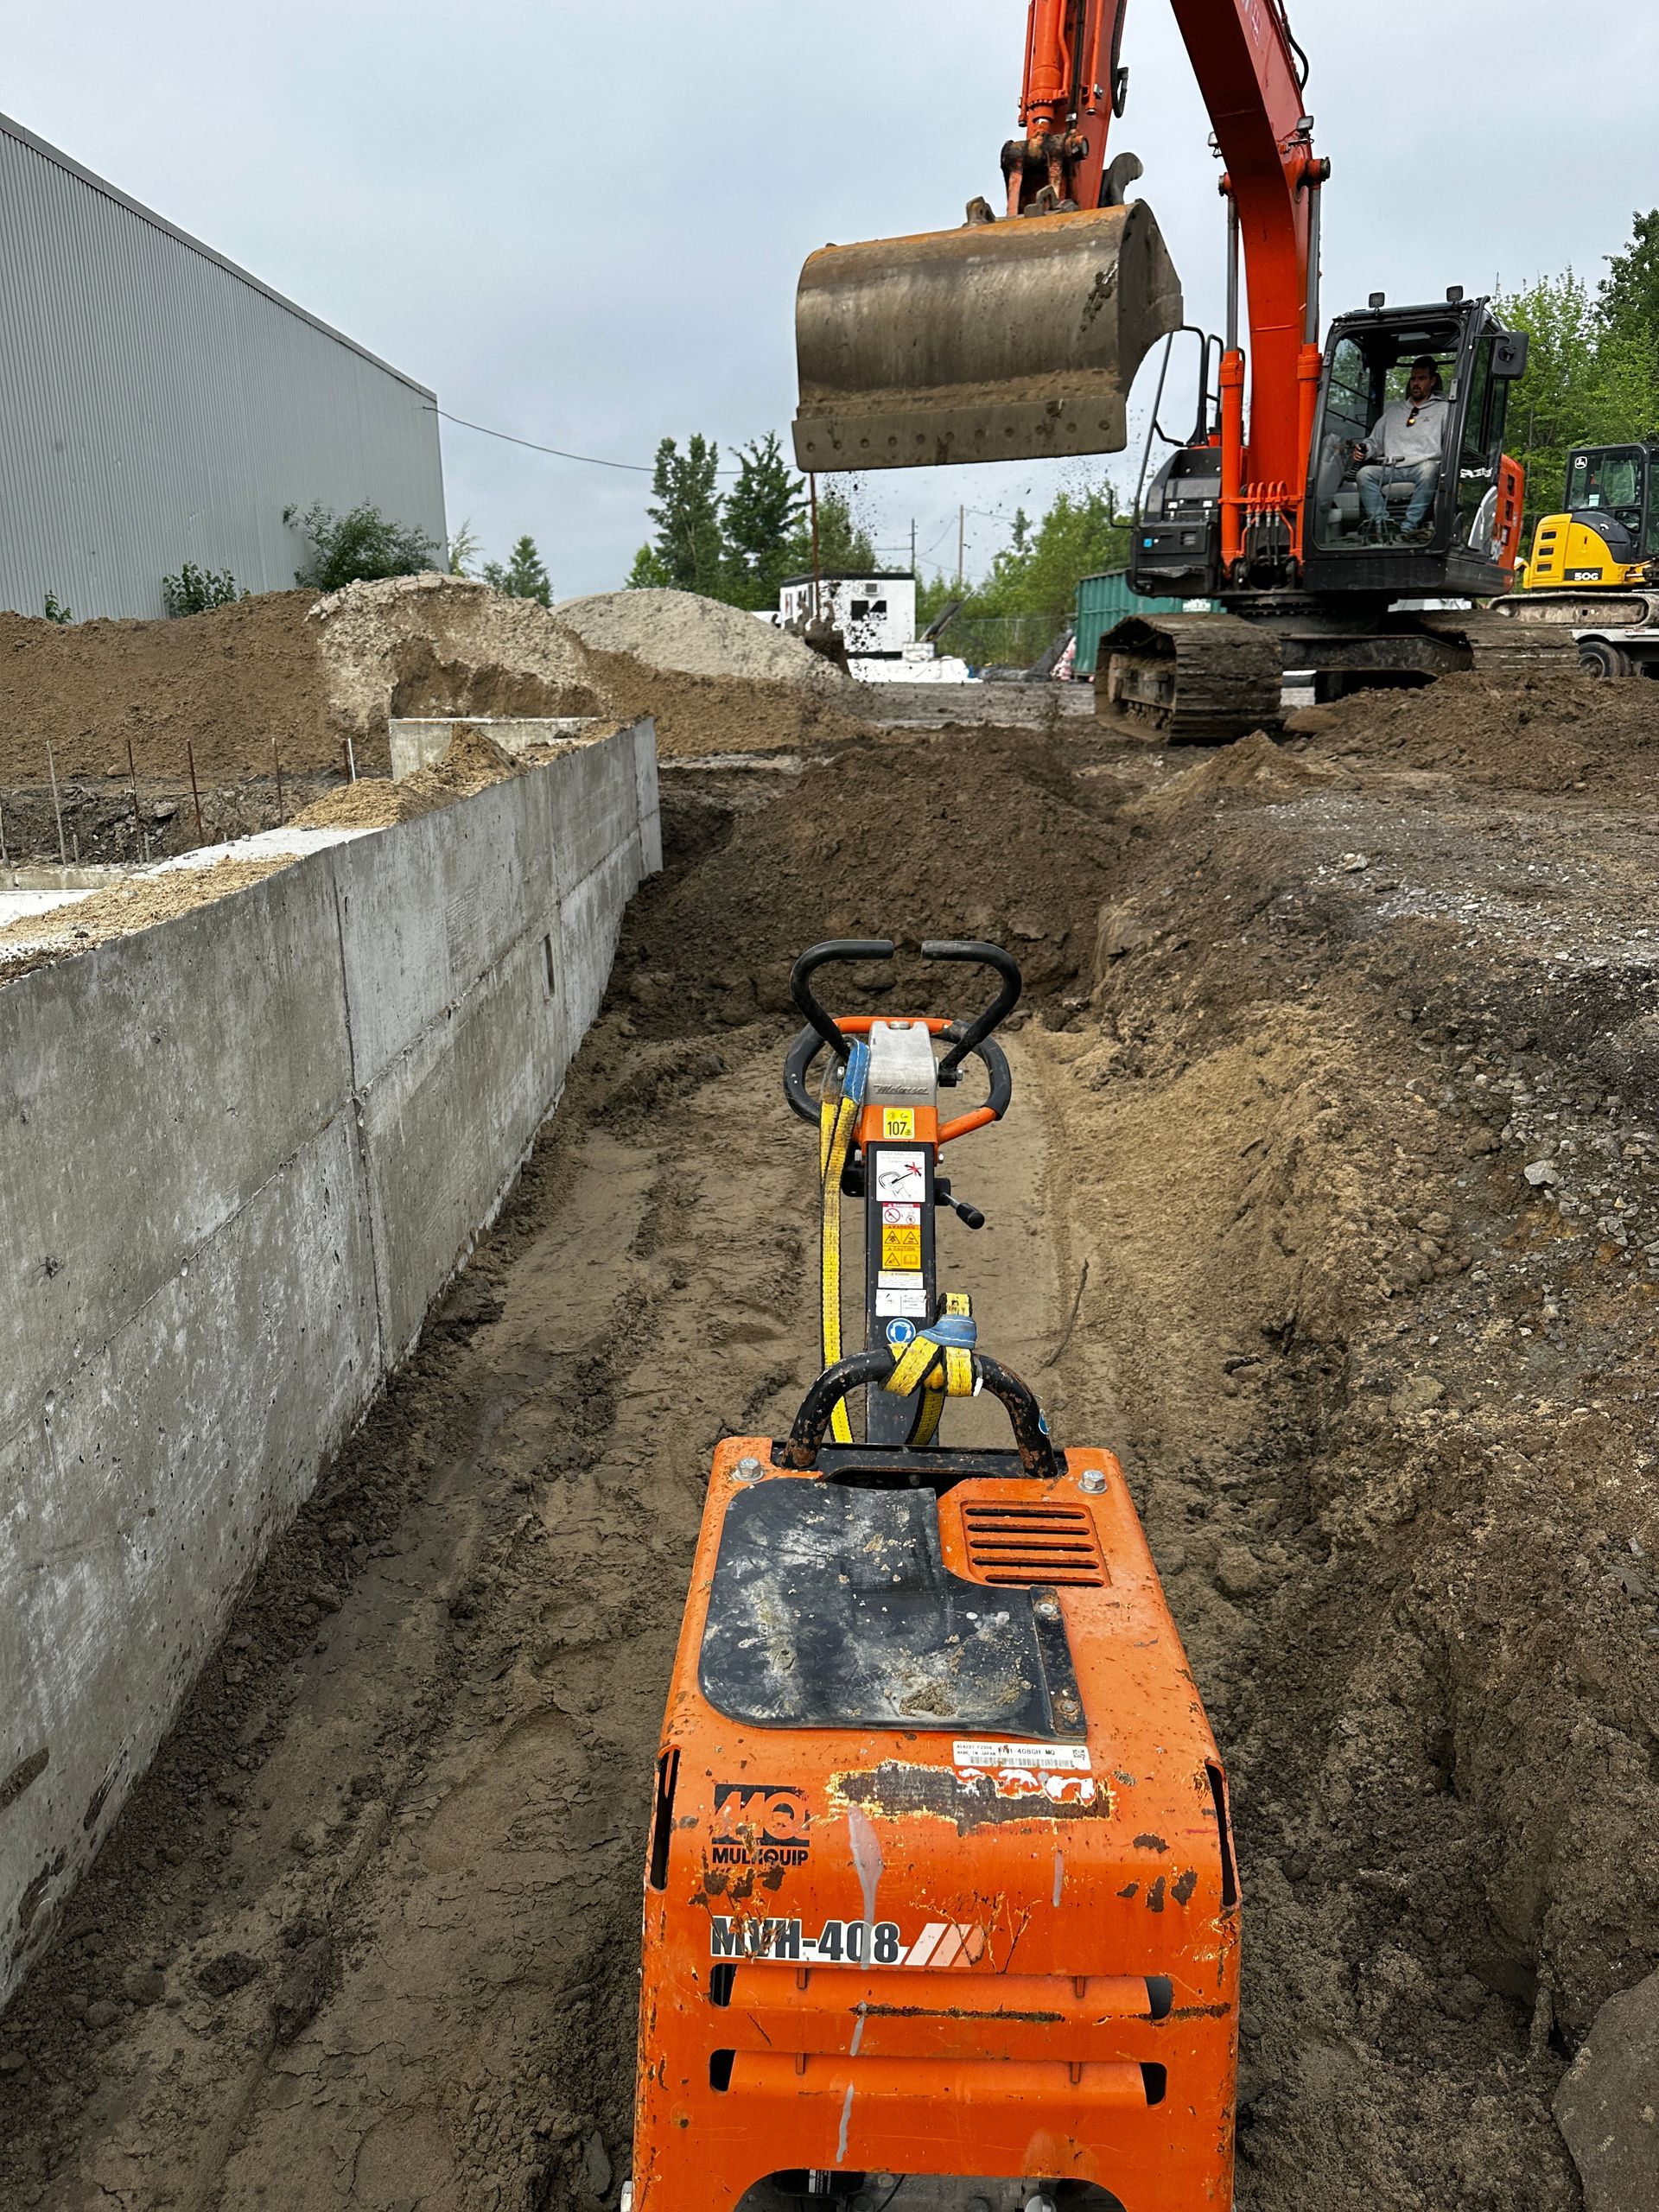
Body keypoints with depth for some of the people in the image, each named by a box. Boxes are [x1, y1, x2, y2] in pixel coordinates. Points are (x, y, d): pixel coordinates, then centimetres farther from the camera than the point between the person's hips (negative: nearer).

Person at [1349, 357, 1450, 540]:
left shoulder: (1443, 410, 18)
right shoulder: (1393, 411, 30)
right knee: (1365, 473, -28)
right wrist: (1364, 449, 3)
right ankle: (1379, 525, -40)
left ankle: (1409, 527, -44)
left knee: (1428, 469, -40)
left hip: (1422, 466, -3)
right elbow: (1375, 441, 28)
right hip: (1391, 469, 3)